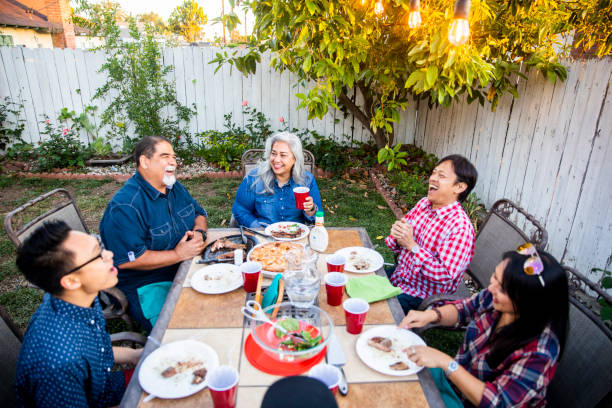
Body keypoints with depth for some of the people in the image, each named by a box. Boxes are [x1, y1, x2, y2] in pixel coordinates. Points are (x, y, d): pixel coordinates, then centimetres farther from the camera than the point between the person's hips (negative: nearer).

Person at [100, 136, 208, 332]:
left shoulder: (175, 188, 8)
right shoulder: (124, 207, -19)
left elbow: (199, 214, 19)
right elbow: (127, 260, -24)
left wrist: (199, 233, -5)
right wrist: (178, 254, -21)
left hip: (186, 269, 8)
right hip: (147, 284, -8)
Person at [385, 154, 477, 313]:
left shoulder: (461, 227, -23)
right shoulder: (423, 203, -1)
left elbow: (445, 276, -26)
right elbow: (397, 244, 8)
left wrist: (412, 245, -30)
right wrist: (397, 237, -16)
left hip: (422, 296, -7)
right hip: (398, 276, 7)